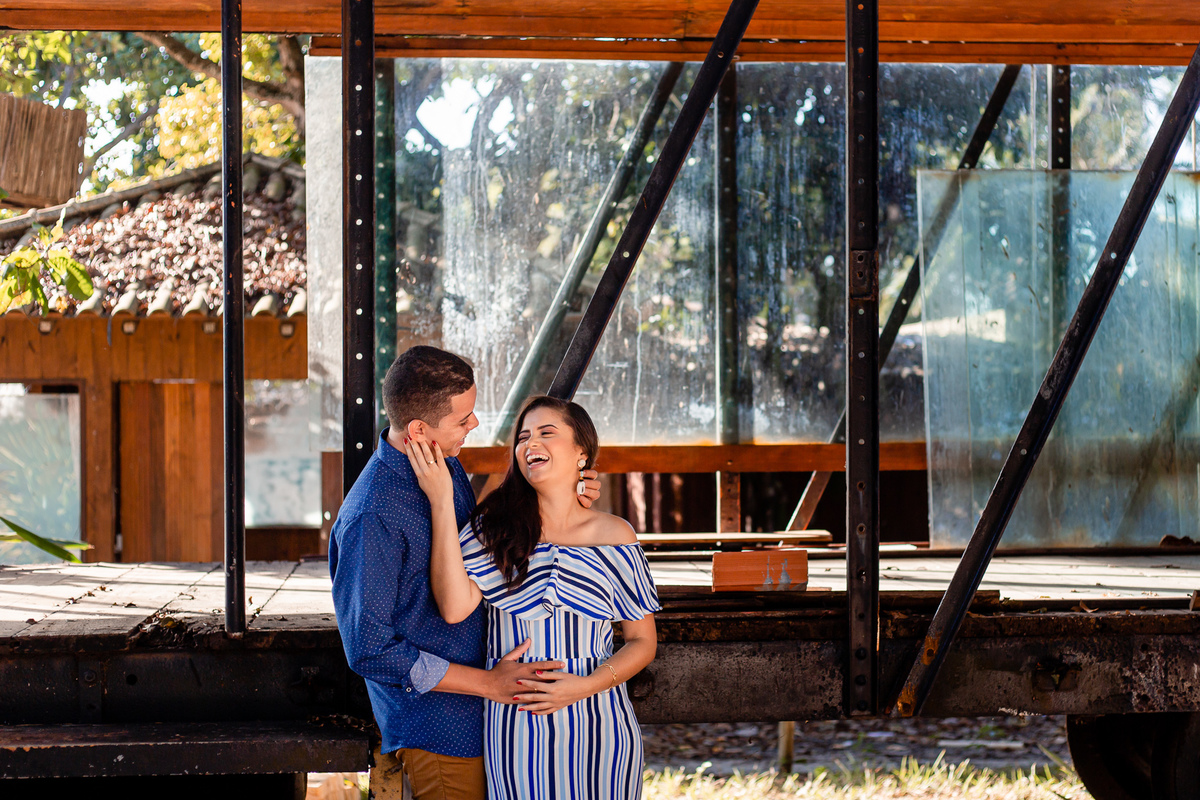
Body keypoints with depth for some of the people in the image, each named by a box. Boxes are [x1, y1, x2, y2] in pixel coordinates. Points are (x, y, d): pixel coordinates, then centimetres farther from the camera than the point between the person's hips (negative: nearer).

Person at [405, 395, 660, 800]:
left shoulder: (614, 536, 0)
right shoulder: (494, 528, 0)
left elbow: (643, 641, 5)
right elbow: (454, 607, -17)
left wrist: (584, 686, -13)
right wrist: (441, 502, -19)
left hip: (598, 725, 0)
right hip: (515, 726, 0)